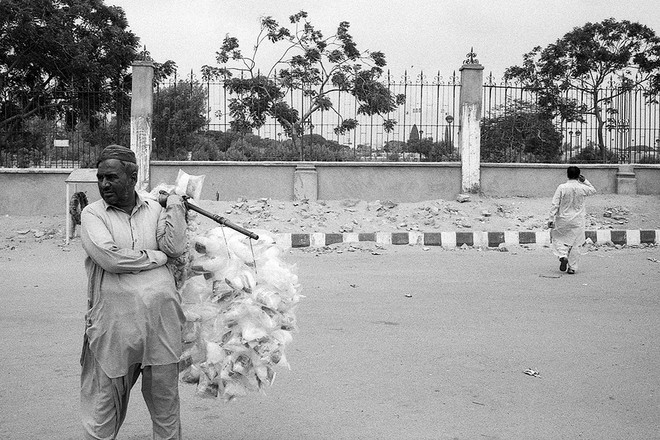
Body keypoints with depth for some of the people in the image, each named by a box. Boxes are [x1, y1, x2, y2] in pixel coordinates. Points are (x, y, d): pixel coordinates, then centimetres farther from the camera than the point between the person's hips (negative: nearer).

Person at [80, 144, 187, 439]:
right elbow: (109, 258, -15)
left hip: (161, 325, 3)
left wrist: (175, 202, 0)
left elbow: (175, 247, -4)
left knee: (166, 408, 14)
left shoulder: (154, 209, 10)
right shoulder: (92, 214, 1)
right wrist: (156, 257, -5)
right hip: (113, 327, -2)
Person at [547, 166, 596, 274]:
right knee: (575, 243, 9)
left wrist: (551, 219, -7)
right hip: (577, 221, 2)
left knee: (558, 238, 16)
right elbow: (593, 190, 18)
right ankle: (572, 267, 11)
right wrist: (585, 181, 14)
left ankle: (562, 256, -9)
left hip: (563, 220, -2)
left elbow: (555, 204, -11)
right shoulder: (582, 188, -6)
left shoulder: (562, 187, -11)